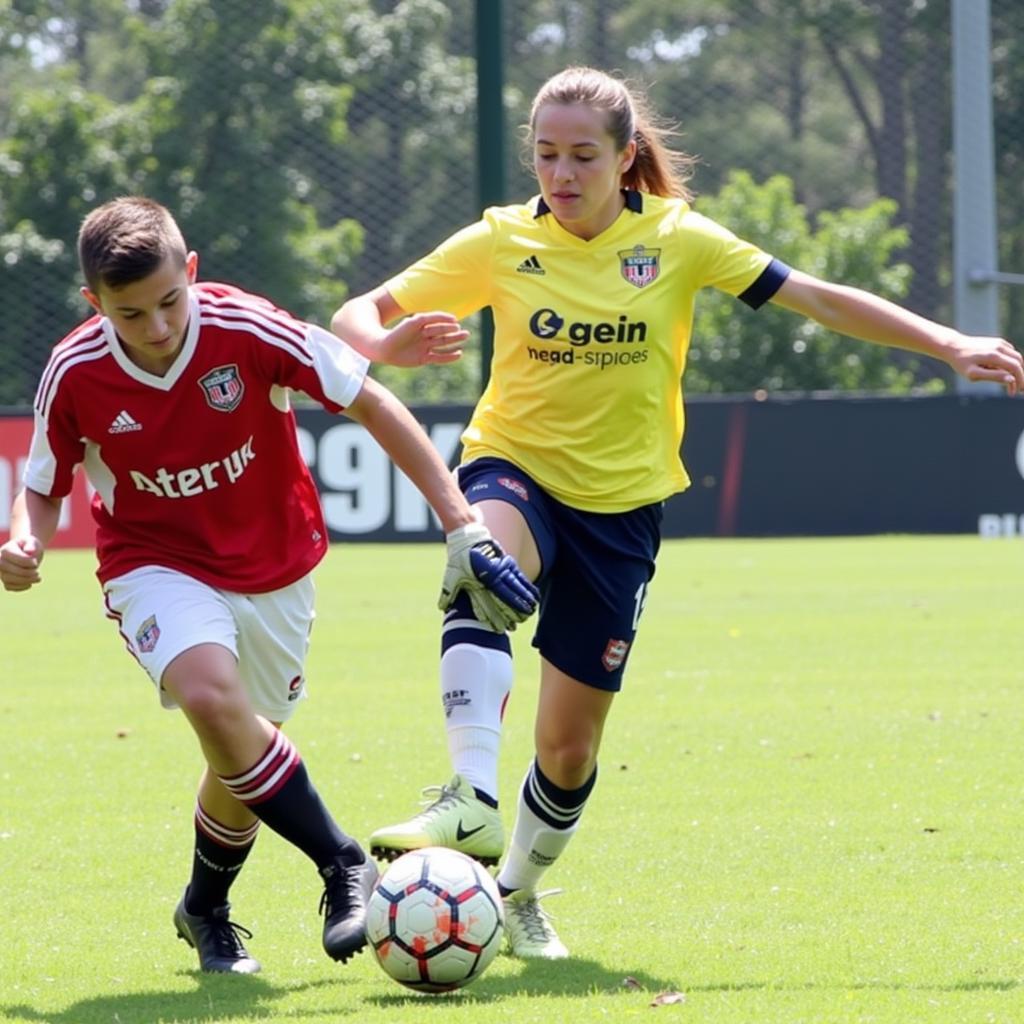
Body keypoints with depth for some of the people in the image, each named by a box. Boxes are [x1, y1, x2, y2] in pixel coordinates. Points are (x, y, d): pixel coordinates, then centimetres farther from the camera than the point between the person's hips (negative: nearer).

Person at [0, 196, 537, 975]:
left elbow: (374, 406, -14)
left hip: (275, 566, 1)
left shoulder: (247, 331, -22)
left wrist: (461, 524, -16)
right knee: (210, 695, -31)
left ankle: (206, 910, 39)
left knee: (241, 757, 9)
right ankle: (344, 866, -19)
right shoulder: (75, 374, -17)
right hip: (159, 566, -1)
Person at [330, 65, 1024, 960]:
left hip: (620, 507, 1)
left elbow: (818, 299, -1)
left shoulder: (677, 239, -4)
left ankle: (519, 892, 33)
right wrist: (387, 344, -29)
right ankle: (473, 803, -48)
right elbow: (357, 317, -4)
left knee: (570, 742, 5)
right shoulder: (499, 242, -5)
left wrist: (951, 346, -7)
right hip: (515, 469, -1)